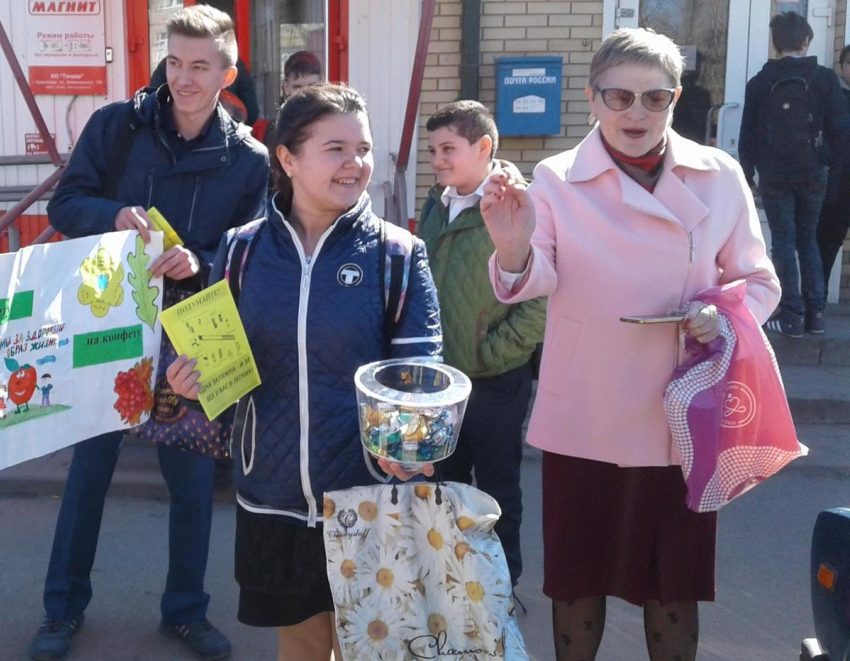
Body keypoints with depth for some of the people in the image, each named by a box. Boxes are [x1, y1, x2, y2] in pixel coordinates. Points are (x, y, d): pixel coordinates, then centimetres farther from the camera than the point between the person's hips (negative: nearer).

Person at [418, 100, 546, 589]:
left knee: (498, 488, 9)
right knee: (446, 481, 19)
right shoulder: (439, 205, 6)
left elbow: (540, 301, -18)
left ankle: (503, 581, 26)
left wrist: (490, 355, -14)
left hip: (495, 380, -7)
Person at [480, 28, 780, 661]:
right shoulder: (556, 180, -4)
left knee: (674, 585, 12)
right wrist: (514, 249, -42)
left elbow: (759, 282, 6)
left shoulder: (720, 177, -1)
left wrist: (727, 316, -15)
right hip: (583, 418, -1)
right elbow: (538, 275, -19)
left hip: (681, 417, 1)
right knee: (579, 577, 13)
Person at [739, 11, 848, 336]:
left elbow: (747, 134, 0)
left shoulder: (759, 82, -2)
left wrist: (748, 174, 9)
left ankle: (792, 315, -3)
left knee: (783, 242, 3)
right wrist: (824, 156, 15)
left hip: (774, 175, -1)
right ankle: (816, 312, 10)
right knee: (808, 240, 14)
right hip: (812, 174, 1)